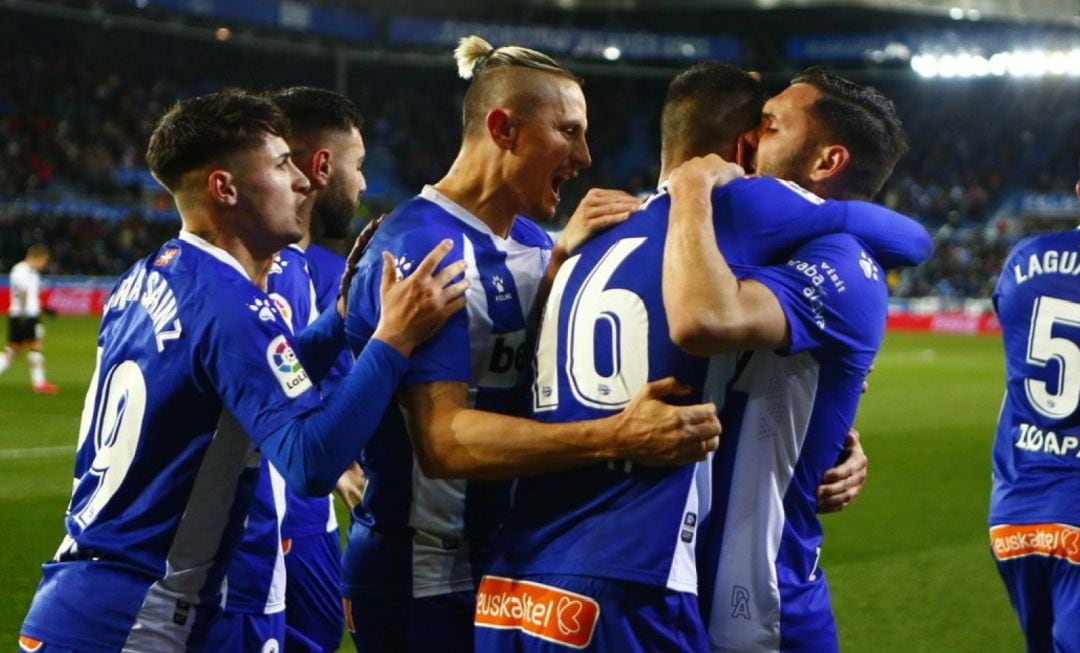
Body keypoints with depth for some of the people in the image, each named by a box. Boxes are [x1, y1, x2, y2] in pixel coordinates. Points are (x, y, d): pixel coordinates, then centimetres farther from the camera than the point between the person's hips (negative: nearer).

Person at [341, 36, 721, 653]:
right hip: (422, 580, -8)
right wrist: (613, 438, -37)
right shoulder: (423, 248, -18)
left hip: (510, 562, 8)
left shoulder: (535, 244, 11)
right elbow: (443, 440, -28)